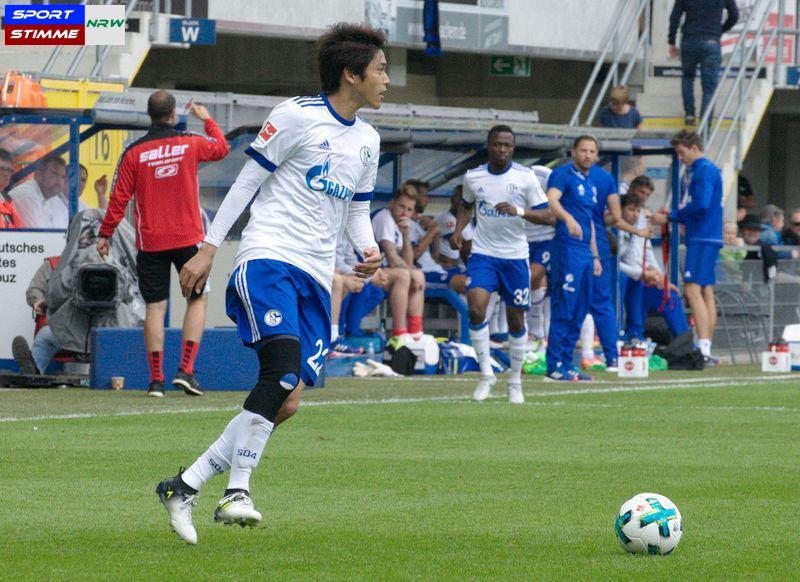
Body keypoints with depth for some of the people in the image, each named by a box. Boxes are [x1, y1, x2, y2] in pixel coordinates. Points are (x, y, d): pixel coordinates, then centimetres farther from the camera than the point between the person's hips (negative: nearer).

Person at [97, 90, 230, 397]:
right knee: (197, 299, 10)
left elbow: (119, 198, -1)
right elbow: (221, 148, 19)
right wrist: (207, 120, 35)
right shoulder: (191, 144, -2)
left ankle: (156, 378, 0)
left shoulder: (134, 152, -4)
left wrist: (105, 233, 9)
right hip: (187, 237, -1)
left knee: (154, 306, 4)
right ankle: (186, 369, -2)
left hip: (150, 242, 1)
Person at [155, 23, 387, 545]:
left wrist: (369, 250, 5)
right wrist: (209, 248, -2)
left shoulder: (368, 140, 18)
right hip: (269, 258, -7)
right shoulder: (298, 115, -3)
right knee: (283, 370, -27)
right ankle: (237, 488, -21)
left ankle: (186, 486, 0)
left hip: (316, 278, 7)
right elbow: (248, 181, 0)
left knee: (287, 403, -6)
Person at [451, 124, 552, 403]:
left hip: (515, 257, -1)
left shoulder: (525, 177, -5)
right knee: (476, 309, -21)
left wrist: (519, 211, -22)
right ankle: (486, 373, -8)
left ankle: (515, 381, 22)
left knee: (516, 320, 5)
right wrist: (458, 231, 5)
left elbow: (547, 216, -6)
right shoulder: (473, 177, 2)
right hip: (483, 254, 1)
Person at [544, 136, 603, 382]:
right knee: (563, 309, -10)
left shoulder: (591, 184, 21)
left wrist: (595, 256, 25)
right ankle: (555, 366, -9)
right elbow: (551, 199, -24)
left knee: (579, 312, 9)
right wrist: (568, 219, -41)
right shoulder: (564, 175, -5)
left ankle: (566, 364, 13)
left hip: (585, 252, 9)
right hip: (567, 248, -9)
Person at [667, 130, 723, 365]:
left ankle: (704, 349, -21)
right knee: (706, 292, 8)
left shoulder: (705, 170, -9)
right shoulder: (692, 172, 20)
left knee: (693, 289, -15)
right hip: (701, 238, 10)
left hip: (703, 238, -10)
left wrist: (672, 216, -10)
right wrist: (673, 216, 5)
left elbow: (701, 203, -19)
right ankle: (706, 352, 9)